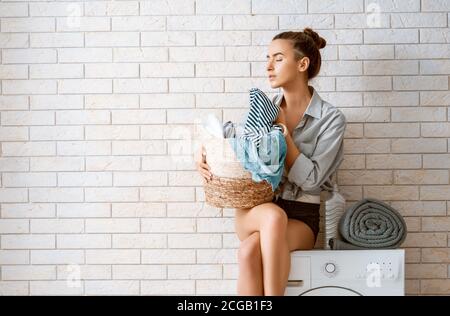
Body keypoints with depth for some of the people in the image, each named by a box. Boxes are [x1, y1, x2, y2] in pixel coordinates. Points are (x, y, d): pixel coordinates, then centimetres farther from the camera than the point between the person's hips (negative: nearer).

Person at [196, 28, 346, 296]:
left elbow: (310, 179, -13)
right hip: (255, 211, 3)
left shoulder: (331, 118, -4)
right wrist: (207, 159, -10)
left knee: (250, 250, -34)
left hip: (301, 217, -2)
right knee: (273, 215, -35)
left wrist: (282, 130, -13)